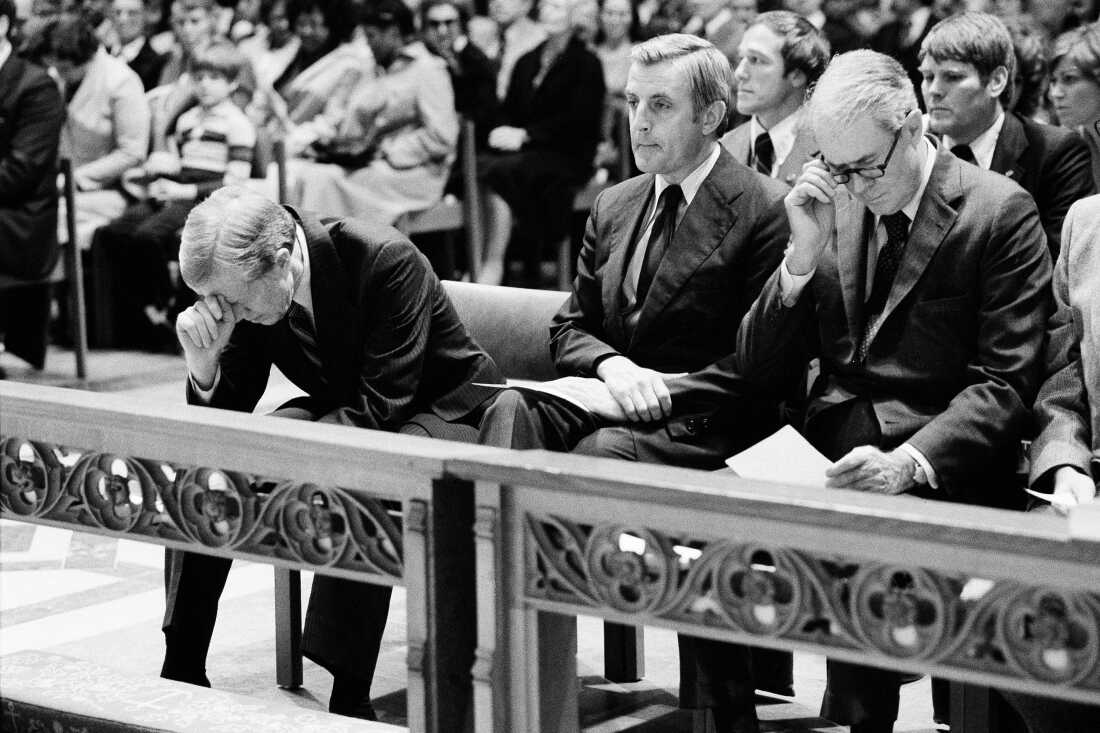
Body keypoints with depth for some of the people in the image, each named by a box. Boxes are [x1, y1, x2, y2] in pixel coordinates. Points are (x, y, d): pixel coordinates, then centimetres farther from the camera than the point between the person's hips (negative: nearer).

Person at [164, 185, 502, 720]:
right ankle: (181, 671, -1)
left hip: (444, 413, -6)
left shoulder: (388, 260, -29)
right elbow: (227, 416, -3)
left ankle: (350, 697, -29)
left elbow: (381, 406, -29)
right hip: (340, 409, 7)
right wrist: (203, 363, -25)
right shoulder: (247, 285, -11)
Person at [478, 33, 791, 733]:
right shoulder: (613, 207, 18)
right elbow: (570, 326, 19)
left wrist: (660, 386, -19)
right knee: (514, 407, -25)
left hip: (705, 420, -6)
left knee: (606, 448, -35)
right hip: (610, 397, 6)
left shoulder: (765, 210, -5)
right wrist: (612, 366, -5)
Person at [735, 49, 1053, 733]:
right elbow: (755, 366, 13)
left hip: (939, 470, -5)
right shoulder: (836, 208, 13)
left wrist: (908, 463, -24)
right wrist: (805, 252, -2)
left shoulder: (1000, 212, -3)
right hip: (825, 454, 5)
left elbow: (1005, 385, -8)